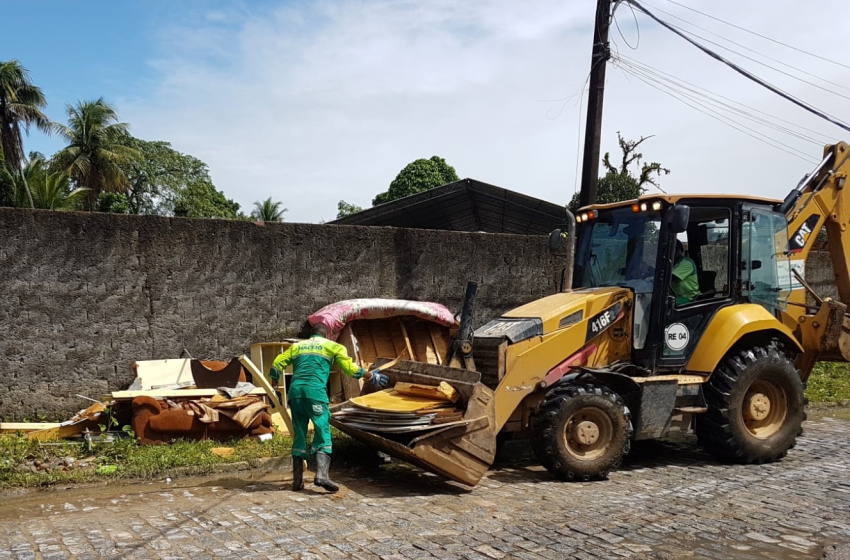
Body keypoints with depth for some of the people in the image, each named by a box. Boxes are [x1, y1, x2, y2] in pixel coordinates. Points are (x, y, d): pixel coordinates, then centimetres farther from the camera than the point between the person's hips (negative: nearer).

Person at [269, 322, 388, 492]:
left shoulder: (297, 346, 25)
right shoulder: (332, 346, 14)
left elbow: (277, 364, 18)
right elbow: (350, 368, 7)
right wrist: (371, 376, 19)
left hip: (295, 391, 4)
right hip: (315, 392, -4)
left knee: (299, 436, 11)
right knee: (323, 434, -4)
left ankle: (297, 480, 11)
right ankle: (322, 474, -24)